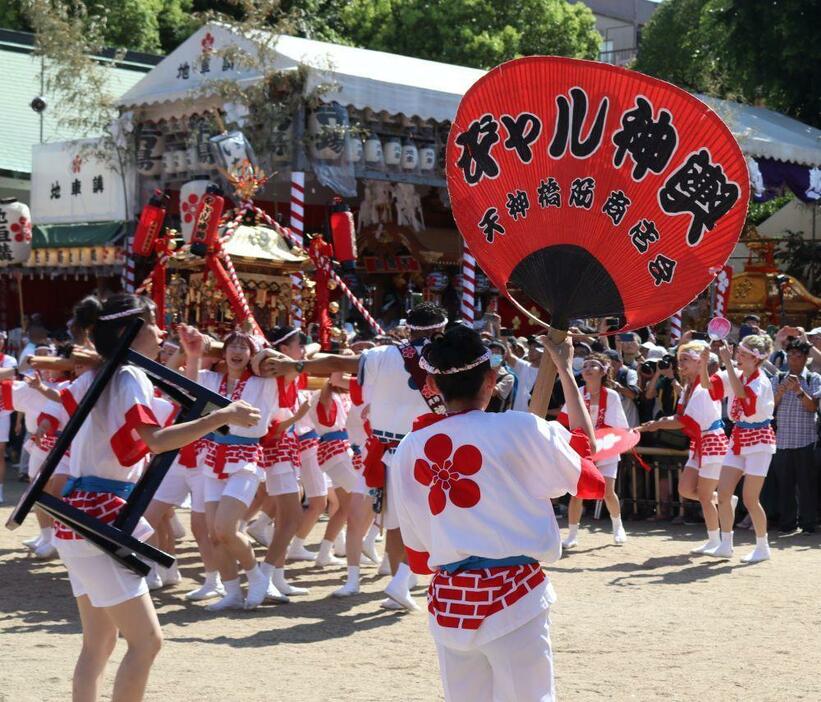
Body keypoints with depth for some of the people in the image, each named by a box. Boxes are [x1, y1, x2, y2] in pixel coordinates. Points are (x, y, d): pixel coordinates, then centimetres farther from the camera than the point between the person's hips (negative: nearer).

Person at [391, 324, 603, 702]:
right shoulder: (519, 430, -8)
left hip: (447, 601, 4)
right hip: (512, 596, -4)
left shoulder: (409, 449, 2)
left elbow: (417, 547, 9)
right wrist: (565, 370, 19)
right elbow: (584, 442, 12)